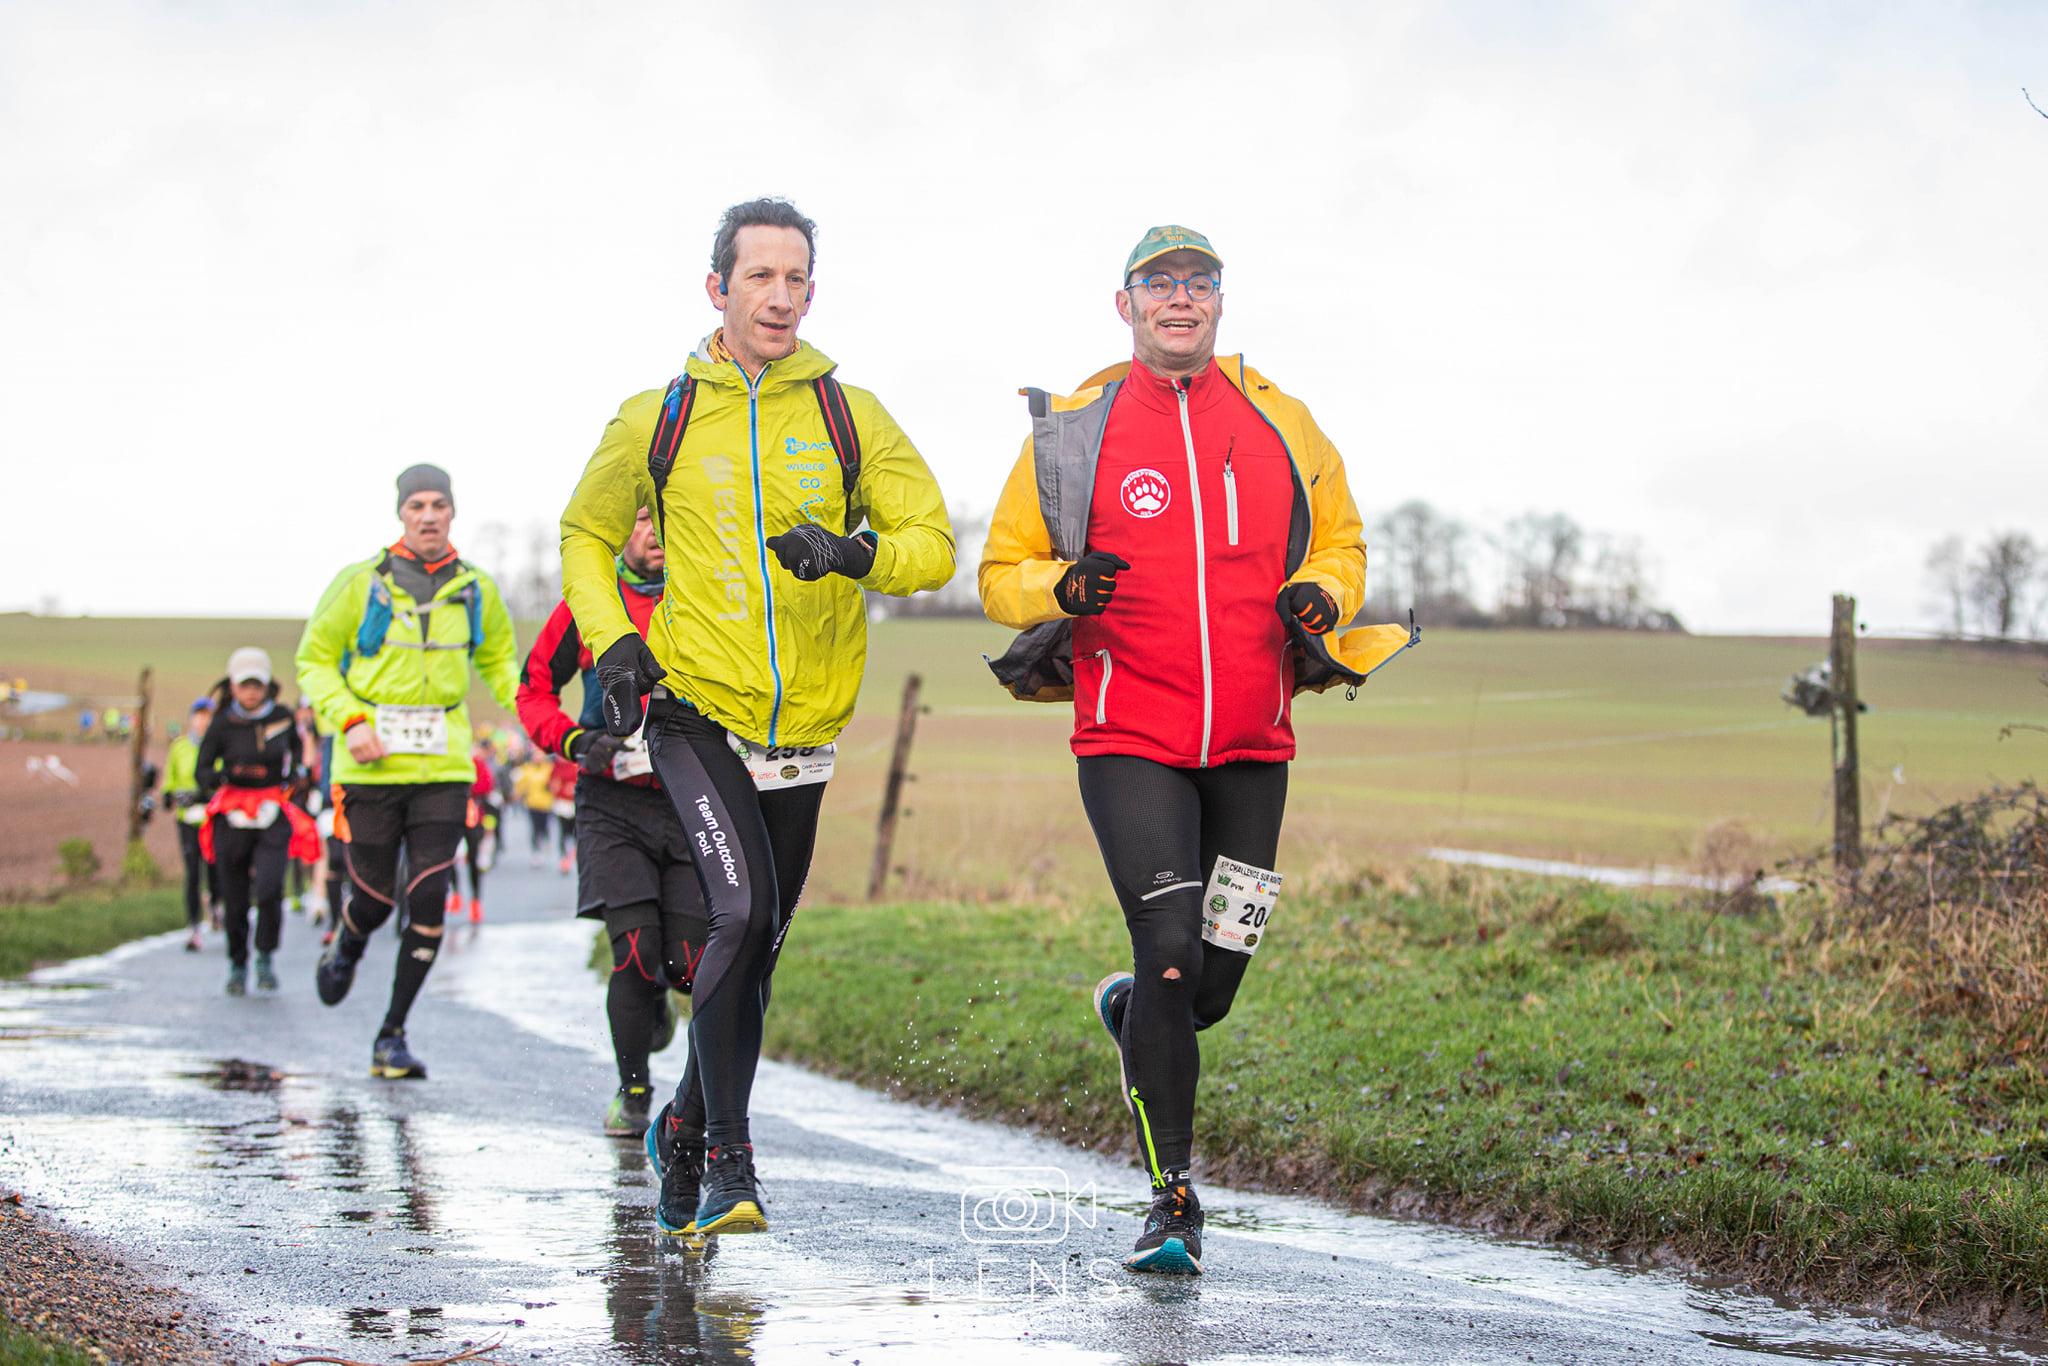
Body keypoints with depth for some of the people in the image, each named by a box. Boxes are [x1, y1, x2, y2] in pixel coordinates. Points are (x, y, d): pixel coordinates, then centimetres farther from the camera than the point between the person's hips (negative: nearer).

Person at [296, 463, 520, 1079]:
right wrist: (350, 721, -11)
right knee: (375, 899, 2)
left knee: (429, 901, -7)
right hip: (371, 766, -2)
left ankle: (392, 1036, 5)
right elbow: (314, 658, 4)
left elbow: (499, 663, 21)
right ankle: (346, 949, 40)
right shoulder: (361, 582, -2)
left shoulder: (475, 589, 7)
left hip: (443, 767, 2)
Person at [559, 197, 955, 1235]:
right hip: (695, 717, -3)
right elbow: (585, 536, 15)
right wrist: (611, 638, -2)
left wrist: (858, 550, -21)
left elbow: (933, 544, 0)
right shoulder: (657, 419, 1)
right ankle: (730, 1161, -13)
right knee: (739, 911, -21)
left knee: (755, 943, 13)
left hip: (802, 730, 3)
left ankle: (688, 1130, 34)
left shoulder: (850, 416, 3)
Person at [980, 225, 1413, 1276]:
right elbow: (1001, 574, 7)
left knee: (1213, 985, 4)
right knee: (1169, 949, -15)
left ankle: (1130, 1012, 41)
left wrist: (1321, 593, -3)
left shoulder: (1279, 424, 8)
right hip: (1129, 740, -3)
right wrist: (1059, 587, -15)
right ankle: (1172, 1199, -3)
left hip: (1251, 748, 3)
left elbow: (1340, 540, 20)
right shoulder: (1074, 432, 1)